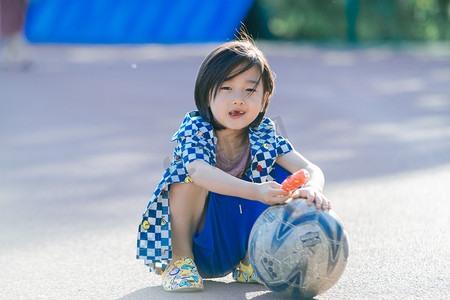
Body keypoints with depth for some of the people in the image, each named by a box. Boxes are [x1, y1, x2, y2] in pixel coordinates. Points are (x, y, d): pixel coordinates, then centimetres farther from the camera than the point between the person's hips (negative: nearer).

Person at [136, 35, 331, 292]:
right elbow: (201, 172, -41)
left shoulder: (264, 135, -7)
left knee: (280, 174, -11)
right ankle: (179, 259, -15)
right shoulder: (196, 131, -19)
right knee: (190, 171, -28)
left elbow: (311, 170, -16)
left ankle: (249, 261, 1)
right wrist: (255, 191, -54)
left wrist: (311, 189, -42)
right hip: (197, 239, -4)